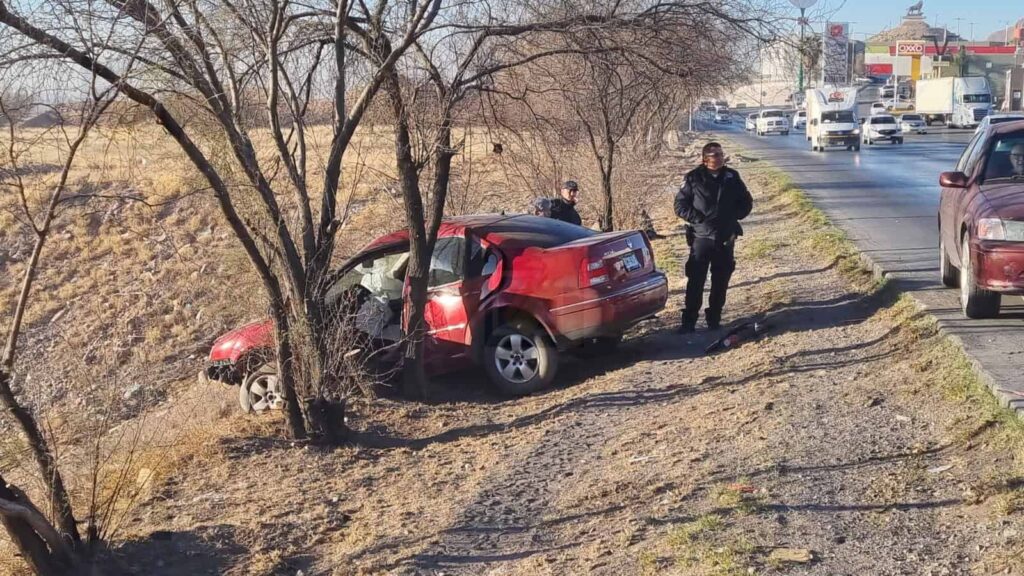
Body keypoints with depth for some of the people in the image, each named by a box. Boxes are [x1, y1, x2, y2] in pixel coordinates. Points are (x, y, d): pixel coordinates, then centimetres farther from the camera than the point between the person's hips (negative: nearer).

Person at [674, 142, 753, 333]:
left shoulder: (732, 177, 5)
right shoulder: (694, 178, -4)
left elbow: (747, 202, 13)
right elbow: (680, 205, -1)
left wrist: (734, 216, -1)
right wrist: (697, 219, -13)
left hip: (726, 238, 3)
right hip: (701, 237, -3)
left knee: (721, 281, 8)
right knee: (695, 280, -6)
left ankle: (714, 318, 19)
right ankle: (689, 321, -2)